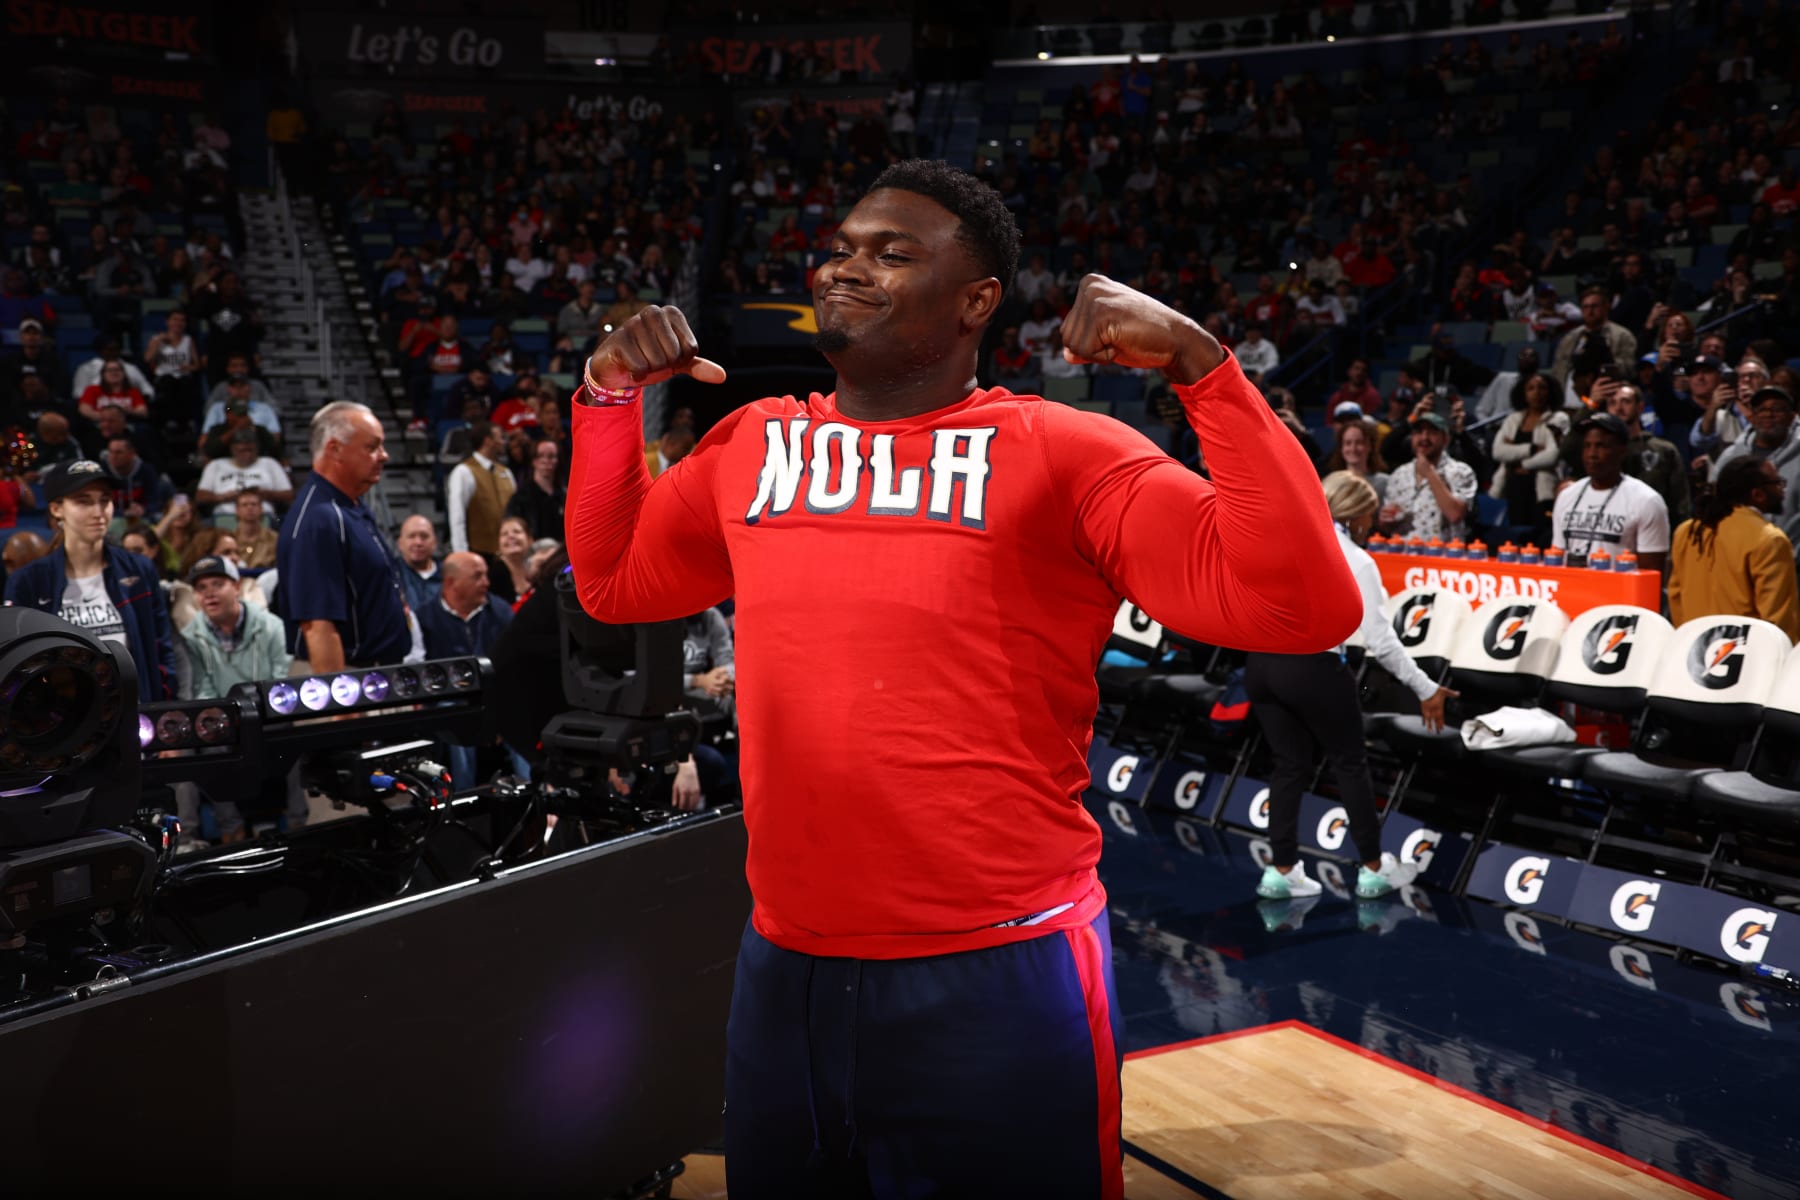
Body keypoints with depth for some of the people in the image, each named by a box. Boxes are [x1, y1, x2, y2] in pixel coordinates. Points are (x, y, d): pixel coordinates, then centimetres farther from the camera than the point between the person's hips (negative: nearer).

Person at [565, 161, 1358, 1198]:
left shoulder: (1064, 454, -9)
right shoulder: (754, 442, 7)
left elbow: (1302, 607, -18)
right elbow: (613, 583, 20)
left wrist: (1200, 364, -25)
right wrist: (612, 398, 8)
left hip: (996, 981, -5)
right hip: (783, 966, 5)